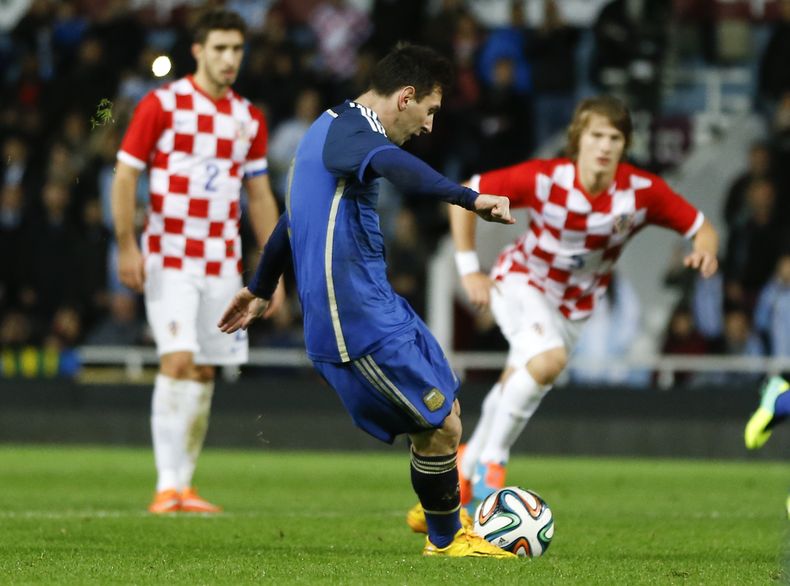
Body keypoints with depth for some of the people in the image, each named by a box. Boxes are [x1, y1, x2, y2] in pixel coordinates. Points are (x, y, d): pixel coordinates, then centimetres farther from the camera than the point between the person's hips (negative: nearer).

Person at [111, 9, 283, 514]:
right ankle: (168, 486, -16)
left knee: (205, 372, 5)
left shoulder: (250, 120, 11)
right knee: (178, 361, -16)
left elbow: (260, 196, 16)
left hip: (224, 264, 5)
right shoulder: (162, 105, -4)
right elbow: (125, 175, -4)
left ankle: (185, 484, 13)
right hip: (169, 259, -5)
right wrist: (127, 245, -12)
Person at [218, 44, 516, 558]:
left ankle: (436, 510, 34)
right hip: (361, 321, -10)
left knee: (445, 404, 17)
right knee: (441, 427, -3)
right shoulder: (349, 130, -15)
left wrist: (260, 290, 44)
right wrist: (469, 198, -54)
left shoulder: (333, 127, 18)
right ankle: (446, 540, 13)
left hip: (374, 302, 10)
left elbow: (293, 218, 32)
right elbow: (392, 164, -41)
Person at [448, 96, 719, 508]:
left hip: (575, 304, 4)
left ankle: (470, 464, 34)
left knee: (514, 392, 8)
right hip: (522, 280, -4)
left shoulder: (642, 192, -20)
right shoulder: (544, 179, -26)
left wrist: (704, 252, -34)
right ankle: (491, 459, -14)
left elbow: (701, 229, -10)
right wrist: (469, 270, -16)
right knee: (549, 359, -30)